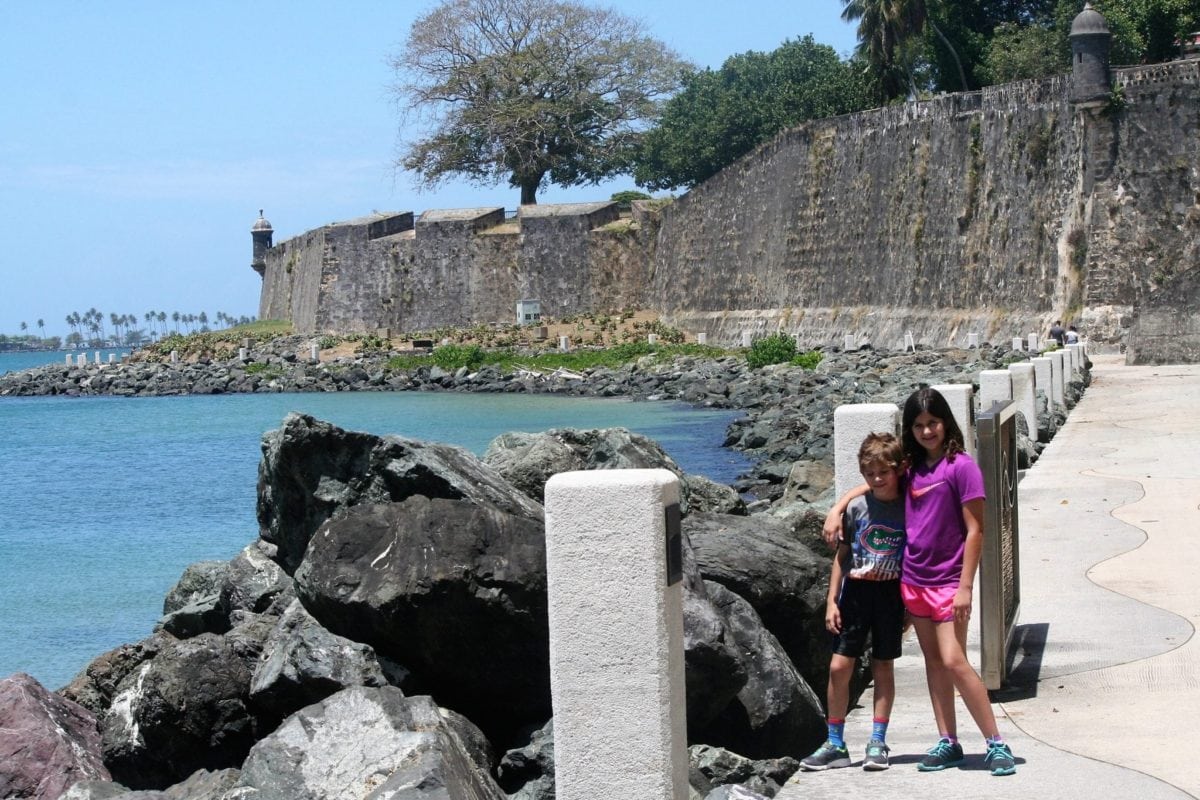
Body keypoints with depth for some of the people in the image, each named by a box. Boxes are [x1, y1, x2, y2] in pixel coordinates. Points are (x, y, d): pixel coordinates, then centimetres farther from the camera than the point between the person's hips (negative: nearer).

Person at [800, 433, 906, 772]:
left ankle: (877, 743, 15)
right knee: (839, 667, -3)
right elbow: (842, 555, 5)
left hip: (890, 593, -1)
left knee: (882, 666, 7)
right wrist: (831, 600, 1)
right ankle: (835, 745, 6)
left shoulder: (908, 509, -3)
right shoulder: (856, 508, -2)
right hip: (855, 591, 1)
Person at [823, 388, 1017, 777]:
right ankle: (948, 743, 14)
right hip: (913, 580, 6)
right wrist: (837, 508, 10)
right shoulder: (912, 468, 8)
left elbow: (974, 530, -11)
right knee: (933, 662, 9)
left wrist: (965, 587, -15)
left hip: (947, 581, -6)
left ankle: (996, 743, -7)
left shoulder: (961, 466, -10)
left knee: (954, 661, -13)